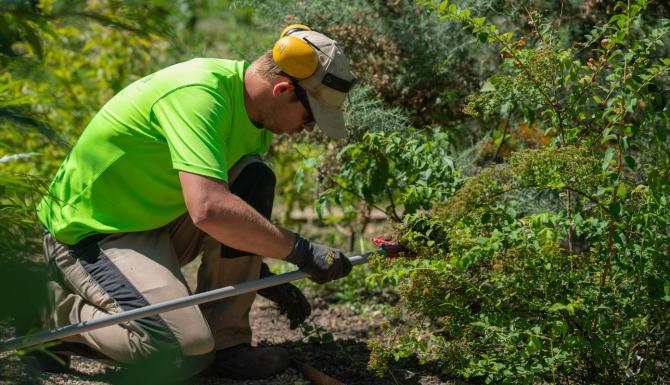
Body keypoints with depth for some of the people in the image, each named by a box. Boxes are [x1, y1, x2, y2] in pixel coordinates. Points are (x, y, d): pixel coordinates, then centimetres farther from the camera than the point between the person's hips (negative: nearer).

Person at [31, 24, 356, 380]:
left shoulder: (255, 108, 1)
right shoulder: (197, 94, -28)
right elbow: (209, 209, -39)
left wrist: (259, 274, 6)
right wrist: (301, 251, -31)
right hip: (92, 234, -9)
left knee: (254, 181, -9)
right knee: (187, 351, -24)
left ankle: (224, 343, -5)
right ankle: (64, 310, 1)